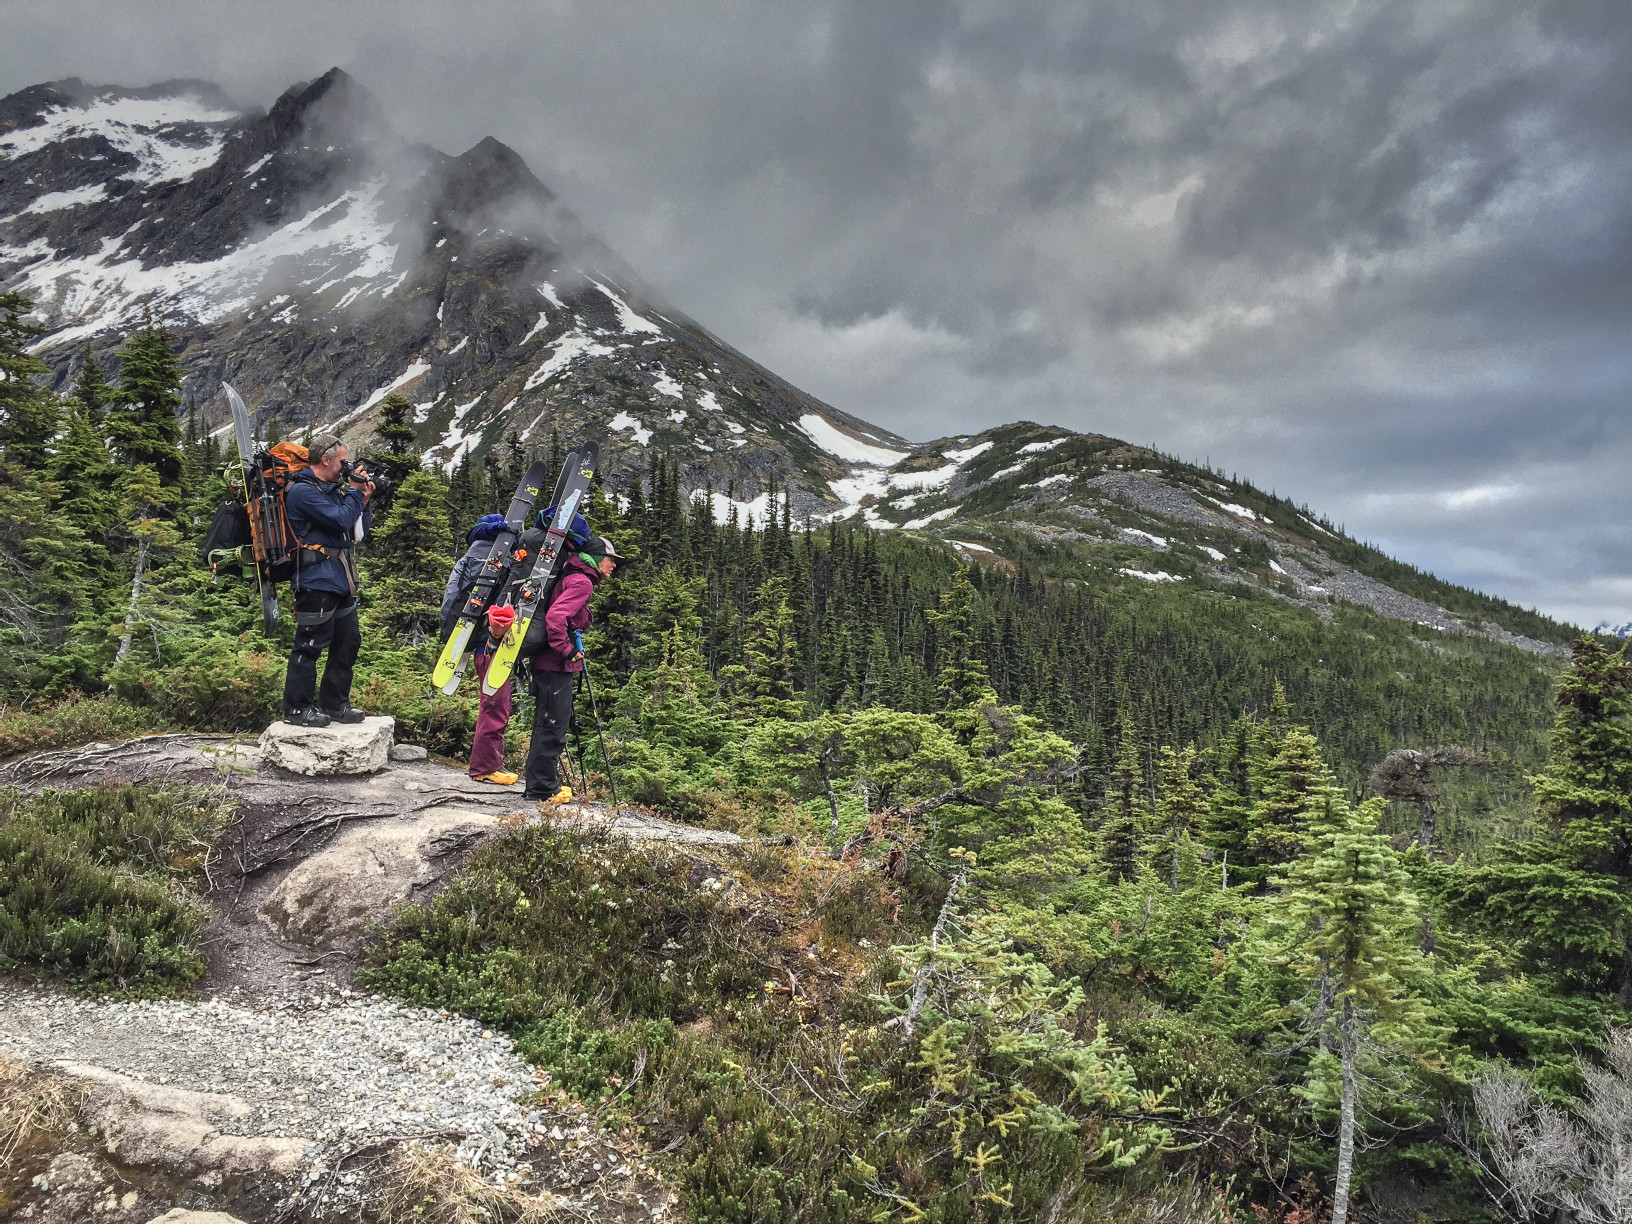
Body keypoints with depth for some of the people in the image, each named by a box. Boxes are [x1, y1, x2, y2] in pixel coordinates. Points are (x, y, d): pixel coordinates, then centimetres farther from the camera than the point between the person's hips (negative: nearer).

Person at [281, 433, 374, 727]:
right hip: (317, 580, -10)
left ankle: (334, 703, 24)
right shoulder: (303, 491, -11)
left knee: (347, 642, 13)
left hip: (341, 580, 10)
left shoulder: (334, 490, 18)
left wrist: (363, 501, 6)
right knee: (310, 645, -4)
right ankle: (296, 709, 5)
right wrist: (354, 492, -5)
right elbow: (341, 520, -19)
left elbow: (358, 532, 19)